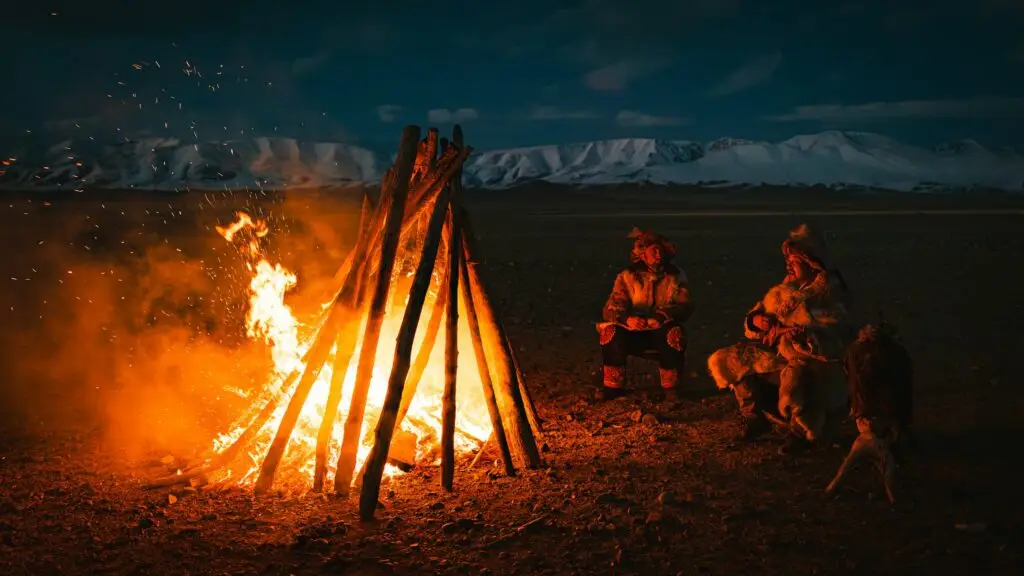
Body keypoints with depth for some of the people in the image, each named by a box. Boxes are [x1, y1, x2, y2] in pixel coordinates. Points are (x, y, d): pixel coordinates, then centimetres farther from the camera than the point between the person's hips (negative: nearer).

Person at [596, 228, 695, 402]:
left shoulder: (676, 276, 0)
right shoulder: (627, 276, -1)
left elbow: (685, 307, -13)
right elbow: (611, 308, -10)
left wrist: (662, 317, -34)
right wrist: (627, 319, -34)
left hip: (663, 334, -1)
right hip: (634, 334, 1)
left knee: (674, 331, -33)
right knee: (611, 331, -27)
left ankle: (671, 386, -16)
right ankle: (613, 385, -14)